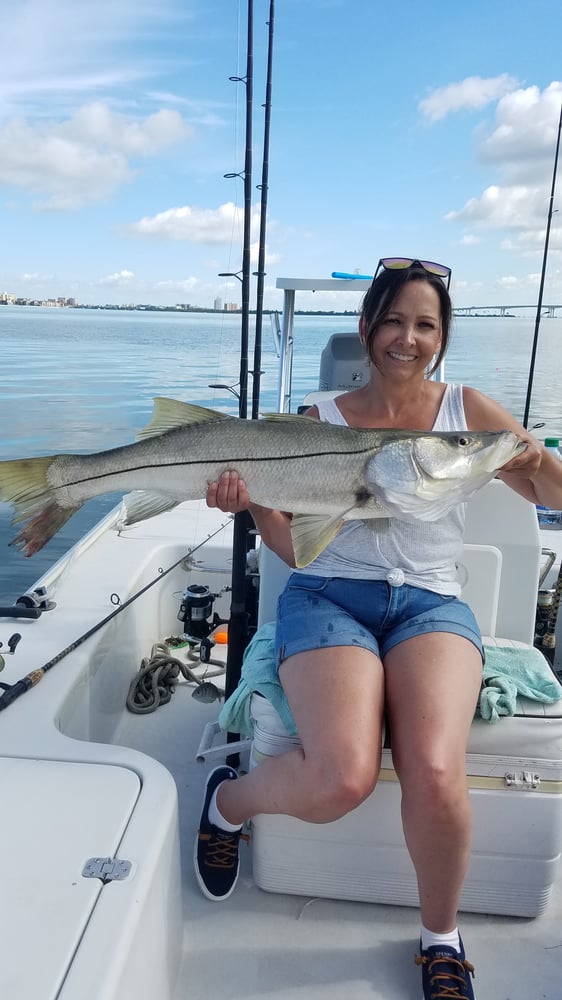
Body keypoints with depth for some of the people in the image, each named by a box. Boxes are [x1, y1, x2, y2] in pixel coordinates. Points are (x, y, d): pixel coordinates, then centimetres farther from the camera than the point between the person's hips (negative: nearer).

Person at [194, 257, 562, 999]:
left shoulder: (467, 410, 9)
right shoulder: (323, 419, 7)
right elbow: (294, 547, 7)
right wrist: (254, 503, -13)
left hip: (430, 602, 1)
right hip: (329, 596, -1)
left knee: (434, 772, -27)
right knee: (343, 777, -27)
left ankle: (441, 939, 7)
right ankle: (228, 800, 9)